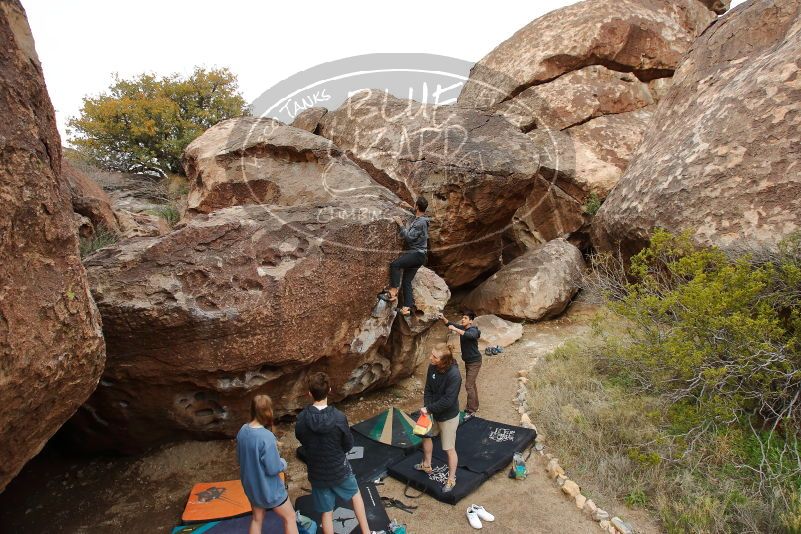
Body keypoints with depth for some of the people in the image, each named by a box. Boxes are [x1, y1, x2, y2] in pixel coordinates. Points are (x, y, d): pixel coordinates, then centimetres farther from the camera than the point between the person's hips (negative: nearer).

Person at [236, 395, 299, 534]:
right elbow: (273, 469, -25)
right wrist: (283, 462, -6)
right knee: (289, 517, 15)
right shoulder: (266, 437, -32)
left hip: (251, 485, 7)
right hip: (269, 488, -7)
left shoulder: (243, 430, -10)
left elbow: (240, 457, 6)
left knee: (257, 519, 25)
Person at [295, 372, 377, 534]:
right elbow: (348, 445, -11)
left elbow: (301, 439, 1)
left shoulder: (301, 419, -19)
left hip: (317, 473, 1)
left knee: (327, 513, 18)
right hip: (339, 469, -1)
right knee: (355, 494, 28)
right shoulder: (339, 417, -25)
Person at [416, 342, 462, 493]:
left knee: (449, 449, 7)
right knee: (426, 435, 25)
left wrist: (429, 409, -24)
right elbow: (428, 389, -4)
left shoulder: (454, 375, -33)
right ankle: (427, 465, 50)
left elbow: (447, 400, -31)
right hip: (434, 413, 8)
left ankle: (451, 479, 28)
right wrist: (426, 408, -16)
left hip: (448, 416, -8)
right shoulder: (432, 367, -13)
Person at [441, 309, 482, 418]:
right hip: (468, 361, 9)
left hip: (474, 361, -9)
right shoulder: (462, 327, 0)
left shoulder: (473, 330, -24)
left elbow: (469, 335, -46)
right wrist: (443, 318, -18)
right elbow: (450, 324, 1)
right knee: (472, 384, 19)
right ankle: (474, 406, 34)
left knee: (469, 385, -8)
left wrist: (455, 329, -48)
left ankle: (471, 411, 2)